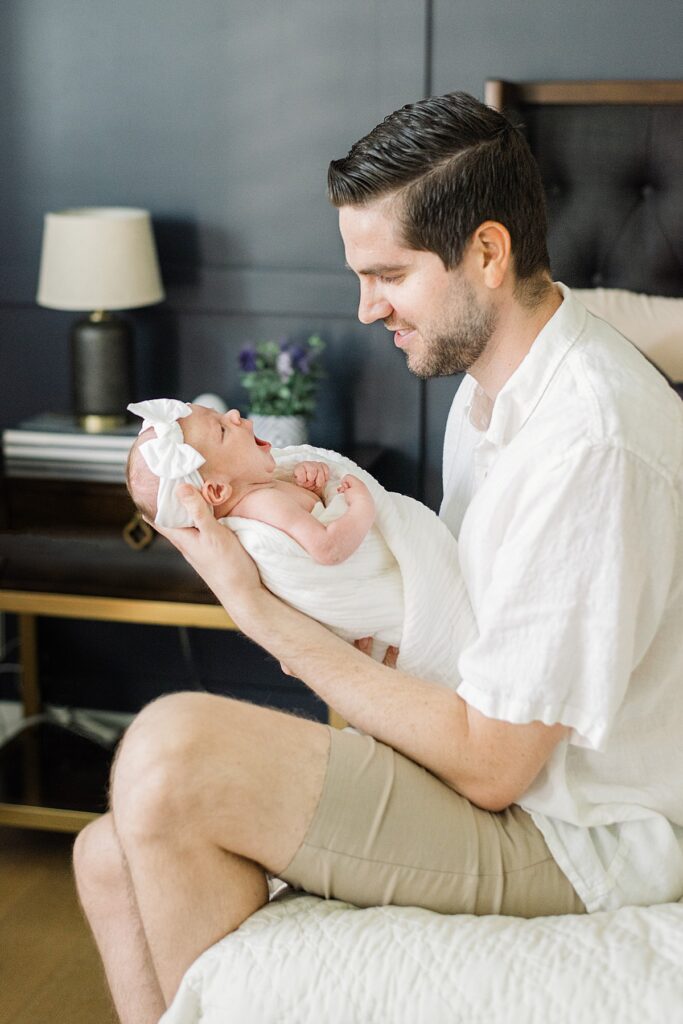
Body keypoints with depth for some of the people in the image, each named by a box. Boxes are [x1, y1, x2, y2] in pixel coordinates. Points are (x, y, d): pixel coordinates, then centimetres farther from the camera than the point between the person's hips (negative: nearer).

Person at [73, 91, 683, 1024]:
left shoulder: (590, 442, -24)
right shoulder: (493, 383, 8)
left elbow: (490, 766, -22)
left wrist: (257, 607, -18)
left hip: (579, 841, -9)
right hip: (505, 768, 9)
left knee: (171, 750, -23)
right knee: (112, 859, 2)